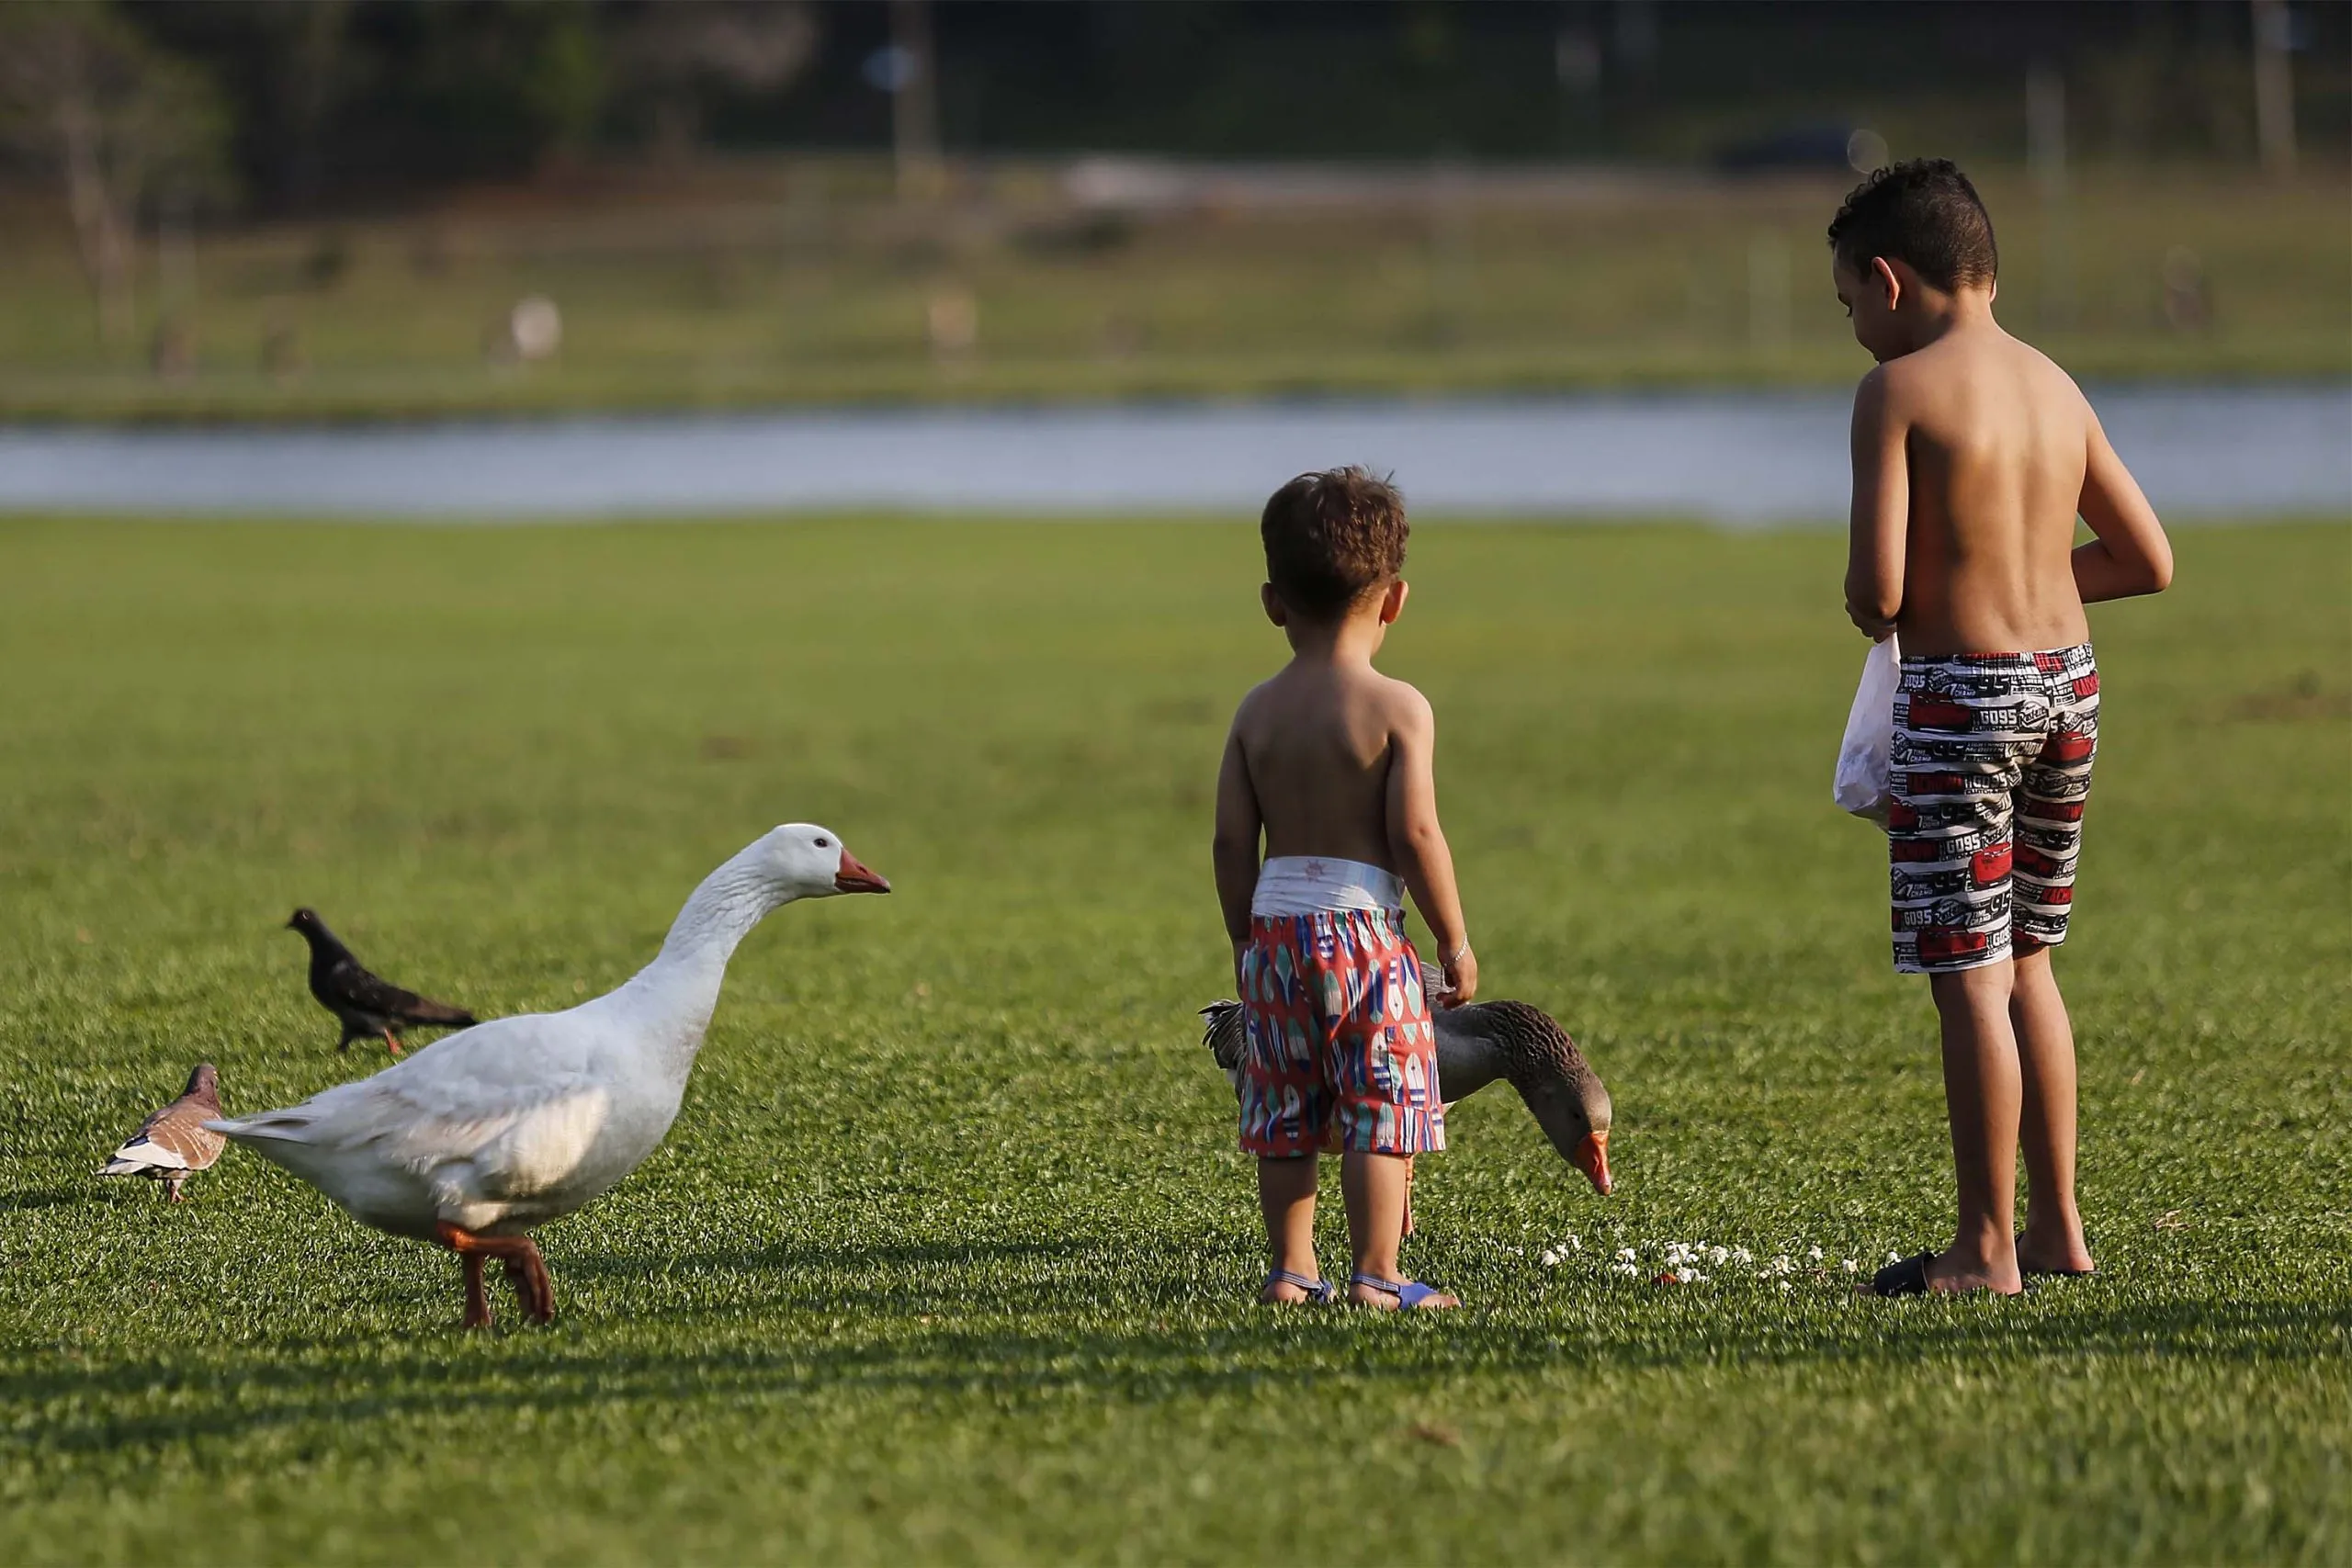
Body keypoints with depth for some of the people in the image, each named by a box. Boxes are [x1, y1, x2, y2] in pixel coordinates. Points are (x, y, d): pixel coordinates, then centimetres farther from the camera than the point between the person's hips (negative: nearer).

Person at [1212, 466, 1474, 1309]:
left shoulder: (1257, 712, 5)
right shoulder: (1398, 708, -8)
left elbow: (1232, 841, 4)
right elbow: (1416, 834, -14)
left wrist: (1247, 940, 15)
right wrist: (1454, 938, -5)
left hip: (1276, 922, 5)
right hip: (1364, 923, -5)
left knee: (1285, 1110, 13)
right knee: (1382, 1106, 0)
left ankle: (1289, 1270, 15)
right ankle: (1376, 1276, -4)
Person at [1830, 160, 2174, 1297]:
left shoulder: (1899, 391, -12)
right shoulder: (2054, 387, 9)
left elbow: (1877, 593, -18)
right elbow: (2148, 562, 13)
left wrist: (1868, 601, 5)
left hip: (1960, 692, -7)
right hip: (2067, 687, 7)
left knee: (1969, 977, -2)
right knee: (2027, 961, 18)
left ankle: (1986, 1251, 1)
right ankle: (2057, 1229, 21)